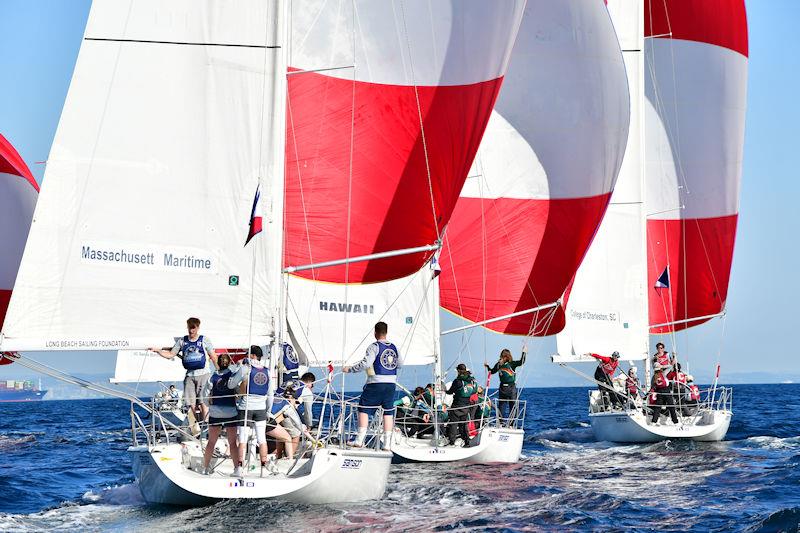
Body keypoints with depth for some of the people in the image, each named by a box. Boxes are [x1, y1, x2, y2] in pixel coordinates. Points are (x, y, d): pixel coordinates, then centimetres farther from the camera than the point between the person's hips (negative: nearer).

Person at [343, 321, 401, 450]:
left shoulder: (374, 347, -8)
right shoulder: (394, 347, 10)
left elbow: (366, 363, -18)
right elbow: (400, 364, 22)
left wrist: (350, 369, -9)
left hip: (376, 383, -5)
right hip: (391, 383, 5)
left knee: (364, 409, 5)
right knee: (388, 412, 9)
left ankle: (360, 440, 1)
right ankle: (387, 443, 6)